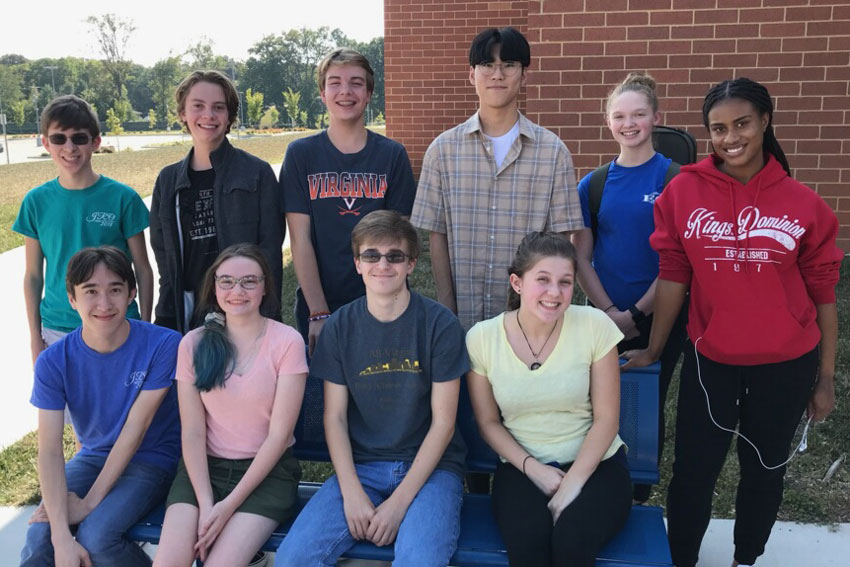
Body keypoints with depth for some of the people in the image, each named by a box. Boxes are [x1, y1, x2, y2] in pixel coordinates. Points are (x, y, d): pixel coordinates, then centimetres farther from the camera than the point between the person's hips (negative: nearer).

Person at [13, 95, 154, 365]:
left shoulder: (123, 198, -6)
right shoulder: (37, 201, 0)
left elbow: (143, 269, -1)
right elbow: (33, 275, 6)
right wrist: (35, 338, 5)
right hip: (57, 332, 2)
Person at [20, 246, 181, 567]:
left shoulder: (162, 345, -19)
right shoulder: (53, 362, -11)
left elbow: (136, 427, -17)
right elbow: (49, 450, -17)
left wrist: (90, 502, -18)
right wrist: (62, 537, -27)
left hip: (152, 459, -2)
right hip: (92, 456, 3)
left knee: (95, 536, -25)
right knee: (39, 537, -23)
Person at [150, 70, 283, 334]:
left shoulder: (257, 173, -3)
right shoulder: (168, 180, 7)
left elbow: (270, 253, -5)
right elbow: (164, 257, 10)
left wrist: (266, 320, -10)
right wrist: (167, 322, 4)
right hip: (188, 319, 3)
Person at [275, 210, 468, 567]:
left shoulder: (440, 324, -6)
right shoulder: (340, 326, 3)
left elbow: (443, 421, -7)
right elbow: (334, 417, 3)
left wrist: (399, 502, -13)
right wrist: (352, 494, -10)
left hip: (430, 465, -3)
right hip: (360, 466, 3)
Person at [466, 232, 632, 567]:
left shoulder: (595, 326, -9)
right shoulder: (482, 338, -6)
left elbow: (606, 418, -5)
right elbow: (488, 422, 4)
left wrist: (573, 483, -15)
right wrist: (532, 468, -10)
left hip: (594, 464, 0)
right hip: (522, 467, 1)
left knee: (572, 539, -29)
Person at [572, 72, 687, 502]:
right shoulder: (593, 185, 2)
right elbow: (581, 258, 2)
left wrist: (637, 313, -12)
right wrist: (610, 312, -9)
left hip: (659, 317, -2)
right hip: (606, 317, 2)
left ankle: (638, 500, 29)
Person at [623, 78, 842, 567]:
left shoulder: (804, 204, -6)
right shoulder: (684, 191, -7)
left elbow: (823, 294, -1)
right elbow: (673, 277, -3)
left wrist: (826, 377, 2)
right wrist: (654, 350, -1)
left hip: (787, 365, 1)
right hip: (709, 360, 0)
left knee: (765, 469, 18)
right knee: (693, 471, 7)